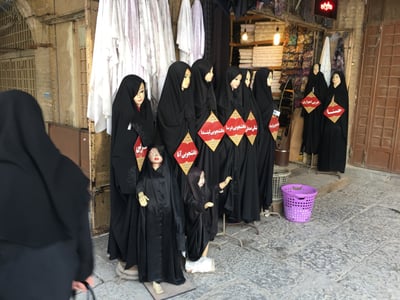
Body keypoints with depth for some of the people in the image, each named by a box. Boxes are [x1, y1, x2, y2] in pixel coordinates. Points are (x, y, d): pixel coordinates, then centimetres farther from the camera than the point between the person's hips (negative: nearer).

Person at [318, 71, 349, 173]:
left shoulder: (343, 92, -1)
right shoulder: (330, 91, 13)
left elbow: (344, 107, -6)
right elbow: (325, 105, 11)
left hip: (339, 121, -4)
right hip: (328, 121, 4)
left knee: (337, 143, -1)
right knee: (327, 142, 5)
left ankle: (337, 165, 5)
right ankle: (326, 164, 12)